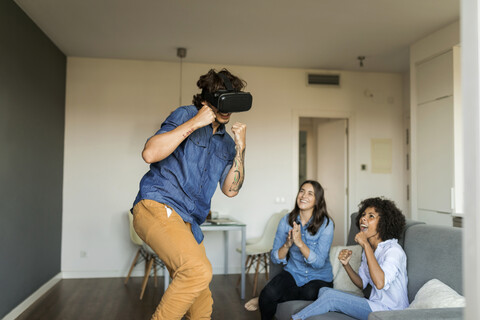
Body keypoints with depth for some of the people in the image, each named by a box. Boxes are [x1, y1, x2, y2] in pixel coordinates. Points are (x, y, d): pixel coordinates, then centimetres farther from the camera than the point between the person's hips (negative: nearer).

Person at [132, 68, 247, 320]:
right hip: (156, 205, -7)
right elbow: (150, 154, -15)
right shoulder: (185, 115, -1)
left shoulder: (226, 143, 17)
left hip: (187, 222, 7)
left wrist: (240, 148, 1)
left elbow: (230, 190, 10)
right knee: (199, 270, -30)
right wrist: (194, 123, -16)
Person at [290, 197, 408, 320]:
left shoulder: (394, 250, -18)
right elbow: (362, 283, 13)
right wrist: (346, 264, -6)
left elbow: (380, 283, -35)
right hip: (374, 304, 8)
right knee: (324, 291, -5)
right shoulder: (369, 249, 9)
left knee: (331, 296, -18)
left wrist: (366, 245, -30)